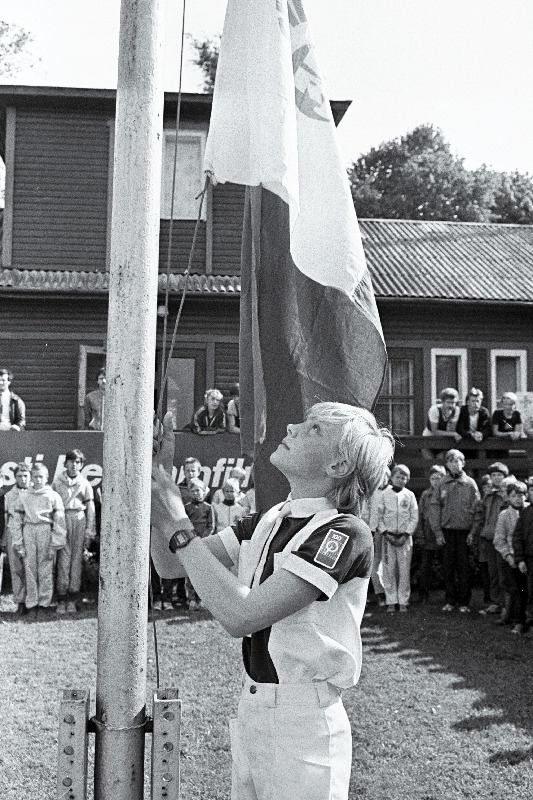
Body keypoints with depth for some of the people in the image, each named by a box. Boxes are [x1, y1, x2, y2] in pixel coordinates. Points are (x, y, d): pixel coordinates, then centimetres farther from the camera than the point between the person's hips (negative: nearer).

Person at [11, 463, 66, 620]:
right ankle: (31, 605, 11)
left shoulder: (54, 496, 2)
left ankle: (44, 603, 14)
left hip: (46, 533, -1)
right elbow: (17, 521, 8)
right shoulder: (23, 497, 8)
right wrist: (18, 544, 2)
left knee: (46, 571, 2)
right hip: (28, 533, 2)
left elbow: (59, 522, 0)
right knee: (29, 570, 3)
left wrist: (55, 545, -5)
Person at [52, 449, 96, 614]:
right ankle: (61, 599, -1)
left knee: (77, 559, 0)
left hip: (79, 520, 1)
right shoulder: (58, 482, 9)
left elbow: (90, 508, 9)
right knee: (63, 558, -5)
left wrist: (90, 531, 3)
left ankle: (72, 600, 5)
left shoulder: (84, 483, 9)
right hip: (62, 519, -1)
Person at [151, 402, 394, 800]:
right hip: (251, 708, 7)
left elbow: (241, 616, -26)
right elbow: (172, 563, 5)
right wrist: (160, 474, -6)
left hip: (303, 724, -7)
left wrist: (177, 525, -22)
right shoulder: (269, 521, 5)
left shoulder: (345, 534, -20)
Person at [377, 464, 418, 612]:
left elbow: (414, 518, 4)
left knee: (405, 570, 0)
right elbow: (379, 516, 3)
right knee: (389, 570, -1)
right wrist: (386, 534, -7)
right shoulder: (384, 494, 3)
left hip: (404, 537, 0)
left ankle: (403, 601, 8)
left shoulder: (410, 495, 4)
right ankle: (391, 601, 6)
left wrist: (405, 535, -5)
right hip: (388, 537, 0)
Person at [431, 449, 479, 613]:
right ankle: (450, 600, 14)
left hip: (464, 530, -1)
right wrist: (438, 531, -3)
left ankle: (464, 602, 9)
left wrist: (473, 532, -6)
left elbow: (476, 509, 0)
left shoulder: (470, 483, 2)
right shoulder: (442, 484, 5)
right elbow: (434, 506, 3)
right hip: (447, 530, 1)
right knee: (448, 566, 5)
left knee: (463, 566, 1)